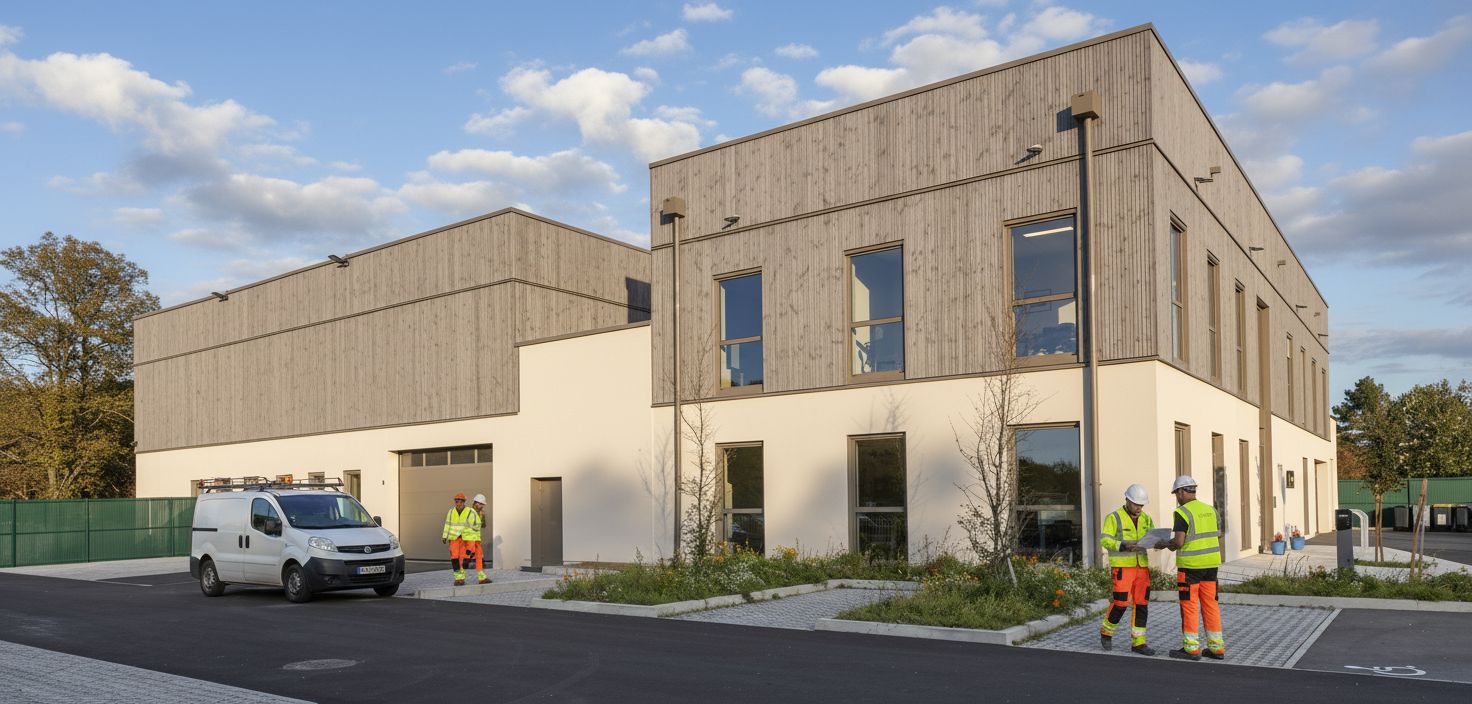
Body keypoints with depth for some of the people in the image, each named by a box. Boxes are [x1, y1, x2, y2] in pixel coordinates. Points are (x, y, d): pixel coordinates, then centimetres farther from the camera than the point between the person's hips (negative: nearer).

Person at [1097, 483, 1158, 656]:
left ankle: (1138, 643, 8)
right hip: (1122, 566, -5)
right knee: (1121, 603, -7)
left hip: (1141, 567, 6)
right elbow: (1105, 540, -14)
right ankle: (1106, 631, 17)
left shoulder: (1145, 518, 9)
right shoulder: (1114, 518, -8)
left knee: (1141, 604, 3)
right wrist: (1124, 546, -29)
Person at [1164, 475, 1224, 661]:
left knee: (1189, 606, 0)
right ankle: (1217, 647, 12)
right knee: (1210, 604, 10)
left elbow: (1178, 541, -19)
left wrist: (1169, 545, 2)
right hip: (1211, 563, 7)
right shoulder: (1210, 509, 9)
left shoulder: (1182, 512, -13)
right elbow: (1218, 536, 15)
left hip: (1190, 565, -7)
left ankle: (1191, 648, 3)